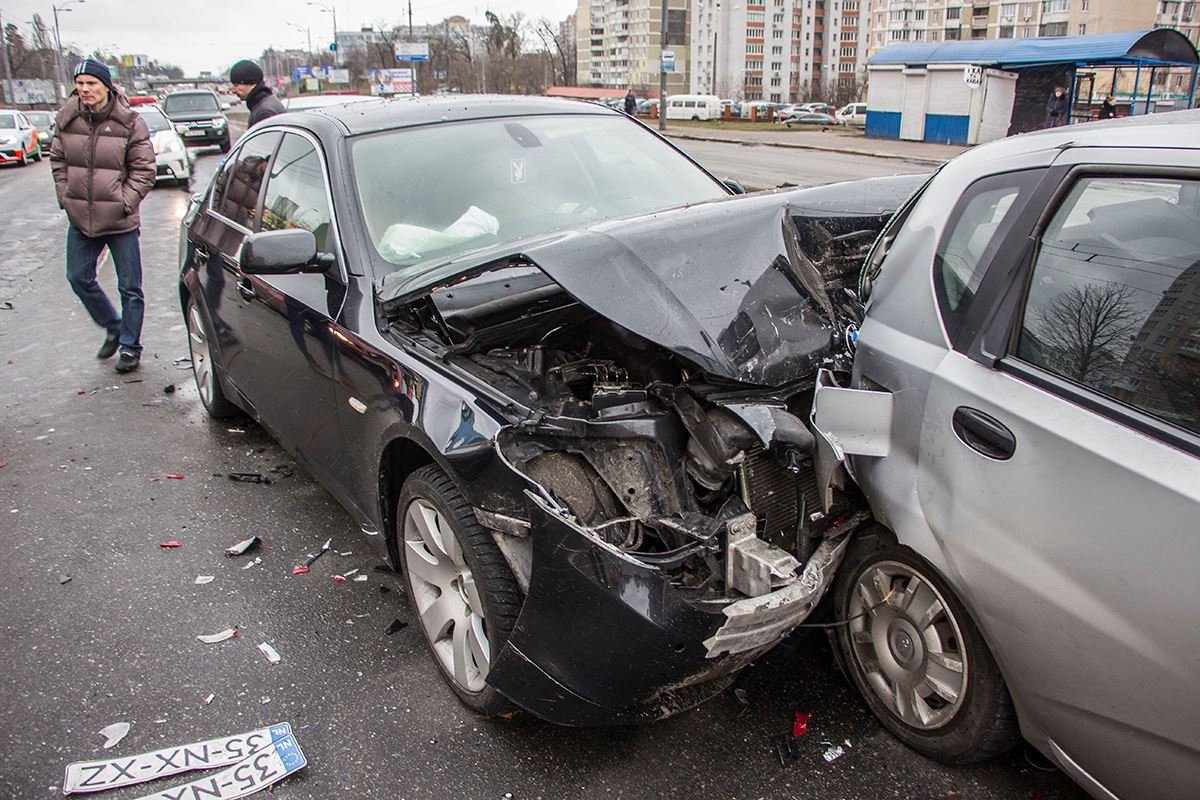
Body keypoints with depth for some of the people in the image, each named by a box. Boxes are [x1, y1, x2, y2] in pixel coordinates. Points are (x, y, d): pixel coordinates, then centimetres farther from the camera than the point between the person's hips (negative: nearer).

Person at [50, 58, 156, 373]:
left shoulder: (129, 122, -9)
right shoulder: (66, 119, 1)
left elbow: (144, 170, -6)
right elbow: (58, 162, 11)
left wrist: (124, 203, -13)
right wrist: (66, 198, 1)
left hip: (121, 222, -4)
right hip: (80, 219, 5)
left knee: (129, 287, 4)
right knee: (79, 278, 14)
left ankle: (130, 346, 18)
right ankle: (113, 327, 35)